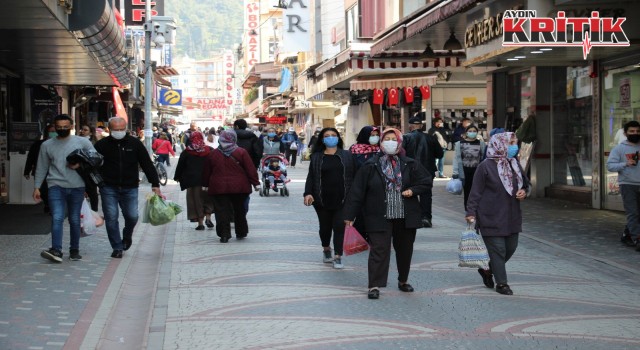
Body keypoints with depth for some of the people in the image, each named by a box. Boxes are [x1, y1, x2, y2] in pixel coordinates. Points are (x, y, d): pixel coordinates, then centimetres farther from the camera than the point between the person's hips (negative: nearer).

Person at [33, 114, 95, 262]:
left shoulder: (82, 142, 4)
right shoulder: (47, 145, 9)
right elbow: (41, 167, 14)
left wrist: (80, 164, -10)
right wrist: (37, 187, 9)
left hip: (77, 187, 0)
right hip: (56, 186, 0)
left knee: (75, 220, 8)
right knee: (57, 218, -15)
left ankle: (74, 250, 18)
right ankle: (56, 251, -24)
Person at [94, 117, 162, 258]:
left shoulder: (135, 144, 1)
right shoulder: (102, 145, -1)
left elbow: (148, 165, 3)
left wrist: (155, 184, -3)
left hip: (130, 188, 1)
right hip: (108, 188, -1)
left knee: (132, 216, -1)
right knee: (111, 218, -3)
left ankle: (127, 236, 31)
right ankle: (117, 248, 8)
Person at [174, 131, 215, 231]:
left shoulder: (186, 152, -1)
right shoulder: (210, 151, 1)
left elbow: (180, 166, 5)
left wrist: (177, 177, 18)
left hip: (192, 181, -1)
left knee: (196, 200, 4)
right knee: (208, 199, 16)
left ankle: (200, 222, 1)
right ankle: (208, 217, -1)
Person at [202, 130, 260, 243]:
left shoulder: (213, 154, 4)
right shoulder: (241, 152, -3)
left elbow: (206, 172, 11)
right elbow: (251, 169, -4)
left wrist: (205, 185, 23)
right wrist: (256, 183, 1)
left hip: (218, 187, 0)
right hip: (239, 187, 0)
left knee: (222, 211, 2)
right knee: (239, 210, 14)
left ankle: (224, 235, -4)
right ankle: (241, 233, 22)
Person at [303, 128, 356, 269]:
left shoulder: (347, 156, 6)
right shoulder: (316, 157, 7)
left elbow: (354, 176, 5)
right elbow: (311, 177, 3)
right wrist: (308, 193, -11)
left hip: (342, 199, -1)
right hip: (322, 199, 1)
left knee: (339, 226, -7)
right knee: (325, 226, 12)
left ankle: (338, 256, -1)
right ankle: (326, 249, 37)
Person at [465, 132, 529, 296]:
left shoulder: (514, 164, 8)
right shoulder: (486, 166, -12)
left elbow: (525, 183, 22)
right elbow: (476, 192, -10)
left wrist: (524, 191, -1)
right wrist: (471, 212, -14)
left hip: (512, 217, 7)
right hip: (491, 218, -7)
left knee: (511, 247, 12)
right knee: (498, 249, -2)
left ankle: (487, 270, 34)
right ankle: (501, 283, 10)